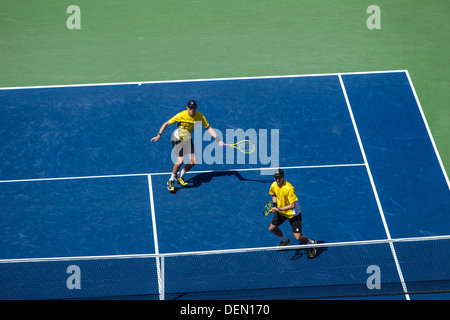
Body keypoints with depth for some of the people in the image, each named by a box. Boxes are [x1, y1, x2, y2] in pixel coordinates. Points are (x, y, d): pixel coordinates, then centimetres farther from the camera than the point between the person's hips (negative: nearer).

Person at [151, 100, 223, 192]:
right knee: (180, 160, -21)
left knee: (193, 161, -3)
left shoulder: (200, 116, -14)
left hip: (187, 139, 5)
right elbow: (166, 124, -20)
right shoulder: (181, 115, -26)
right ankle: (171, 180, 3)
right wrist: (159, 135, -31)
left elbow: (209, 128, -4)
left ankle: (180, 176, 24)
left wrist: (218, 140, -12)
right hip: (177, 139, -5)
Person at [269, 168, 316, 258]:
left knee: (298, 236, -12)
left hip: (293, 213, -7)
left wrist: (279, 210, -32)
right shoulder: (273, 186, -10)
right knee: (272, 228, 12)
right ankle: (285, 241, 41)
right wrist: (274, 204, -4)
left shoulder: (289, 188, -32)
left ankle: (312, 243, 19)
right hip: (281, 211, 7)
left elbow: (292, 205, -30)